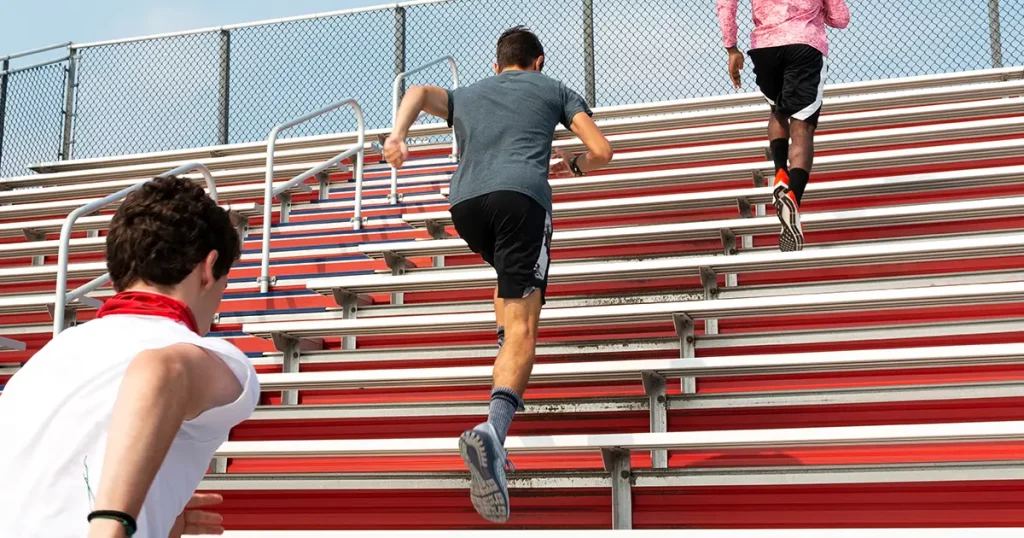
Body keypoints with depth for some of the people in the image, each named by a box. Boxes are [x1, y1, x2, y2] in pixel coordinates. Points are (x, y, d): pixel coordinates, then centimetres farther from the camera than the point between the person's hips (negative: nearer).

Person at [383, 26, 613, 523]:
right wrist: (572, 165, 38)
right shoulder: (554, 89, 27)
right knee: (522, 327, -14)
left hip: (465, 202, 4)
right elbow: (601, 151, 18)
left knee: (508, 276, 36)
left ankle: (507, 366, 30)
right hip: (520, 195, -4)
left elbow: (420, 92, 12)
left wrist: (398, 133, -2)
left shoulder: (466, 95, 34)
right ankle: (493, 428, -37)